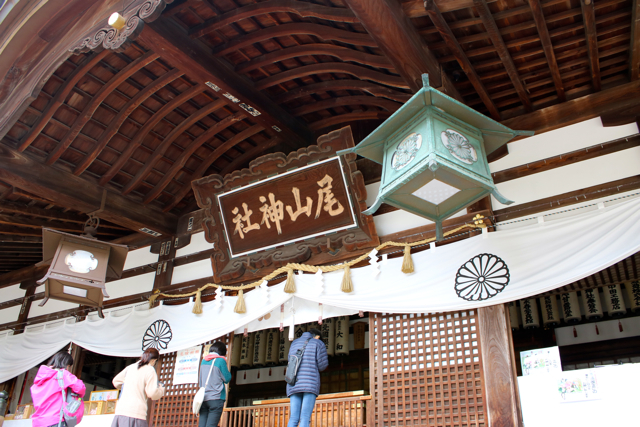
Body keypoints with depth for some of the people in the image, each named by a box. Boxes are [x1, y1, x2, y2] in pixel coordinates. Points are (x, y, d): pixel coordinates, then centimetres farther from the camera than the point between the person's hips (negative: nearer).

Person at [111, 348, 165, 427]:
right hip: (135, 413, -6)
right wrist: (161, 389, 12)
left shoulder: (130, 367, 15)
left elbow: (116, 382, 29)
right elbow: (152, 393, -9)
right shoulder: (150, 370, -3)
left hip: (120, 411, 6)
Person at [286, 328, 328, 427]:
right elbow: (322, 366, 3)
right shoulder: (319, 343, 8)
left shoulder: (294, 343, 22)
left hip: (294, 384, 4)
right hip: (311, 383, -4)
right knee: (305, 419, -11)